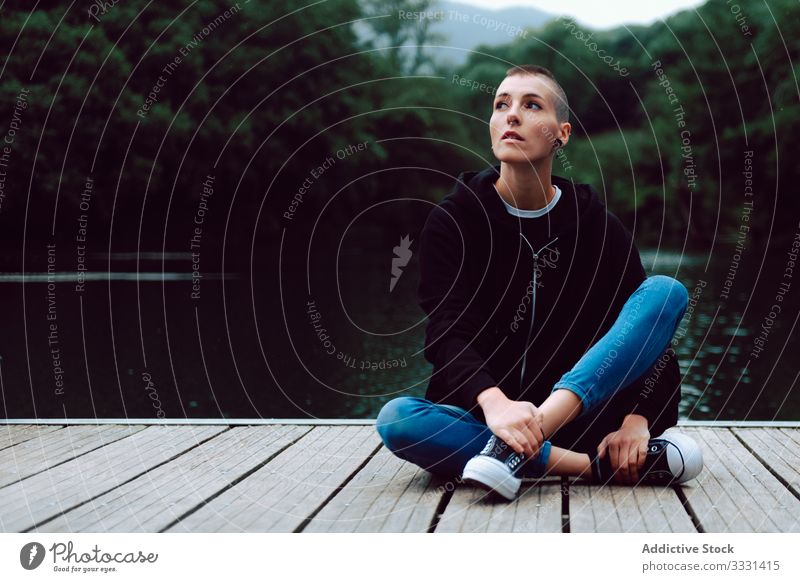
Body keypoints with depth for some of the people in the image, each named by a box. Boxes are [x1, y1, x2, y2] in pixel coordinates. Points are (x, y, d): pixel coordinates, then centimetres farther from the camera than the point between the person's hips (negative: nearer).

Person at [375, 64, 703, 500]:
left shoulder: (598, 226, 4)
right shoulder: (451, 222, -1)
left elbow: (647, 334, -5)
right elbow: (447, 334, -16)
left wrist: (637, 419, -25)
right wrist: (494, 402, -37)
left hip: (576, 409, 2)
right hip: (481, 413, -1)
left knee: (667, 291, -18)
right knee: (396, 420, -32)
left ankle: (516, 449, -35)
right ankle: (597, 465, -32)